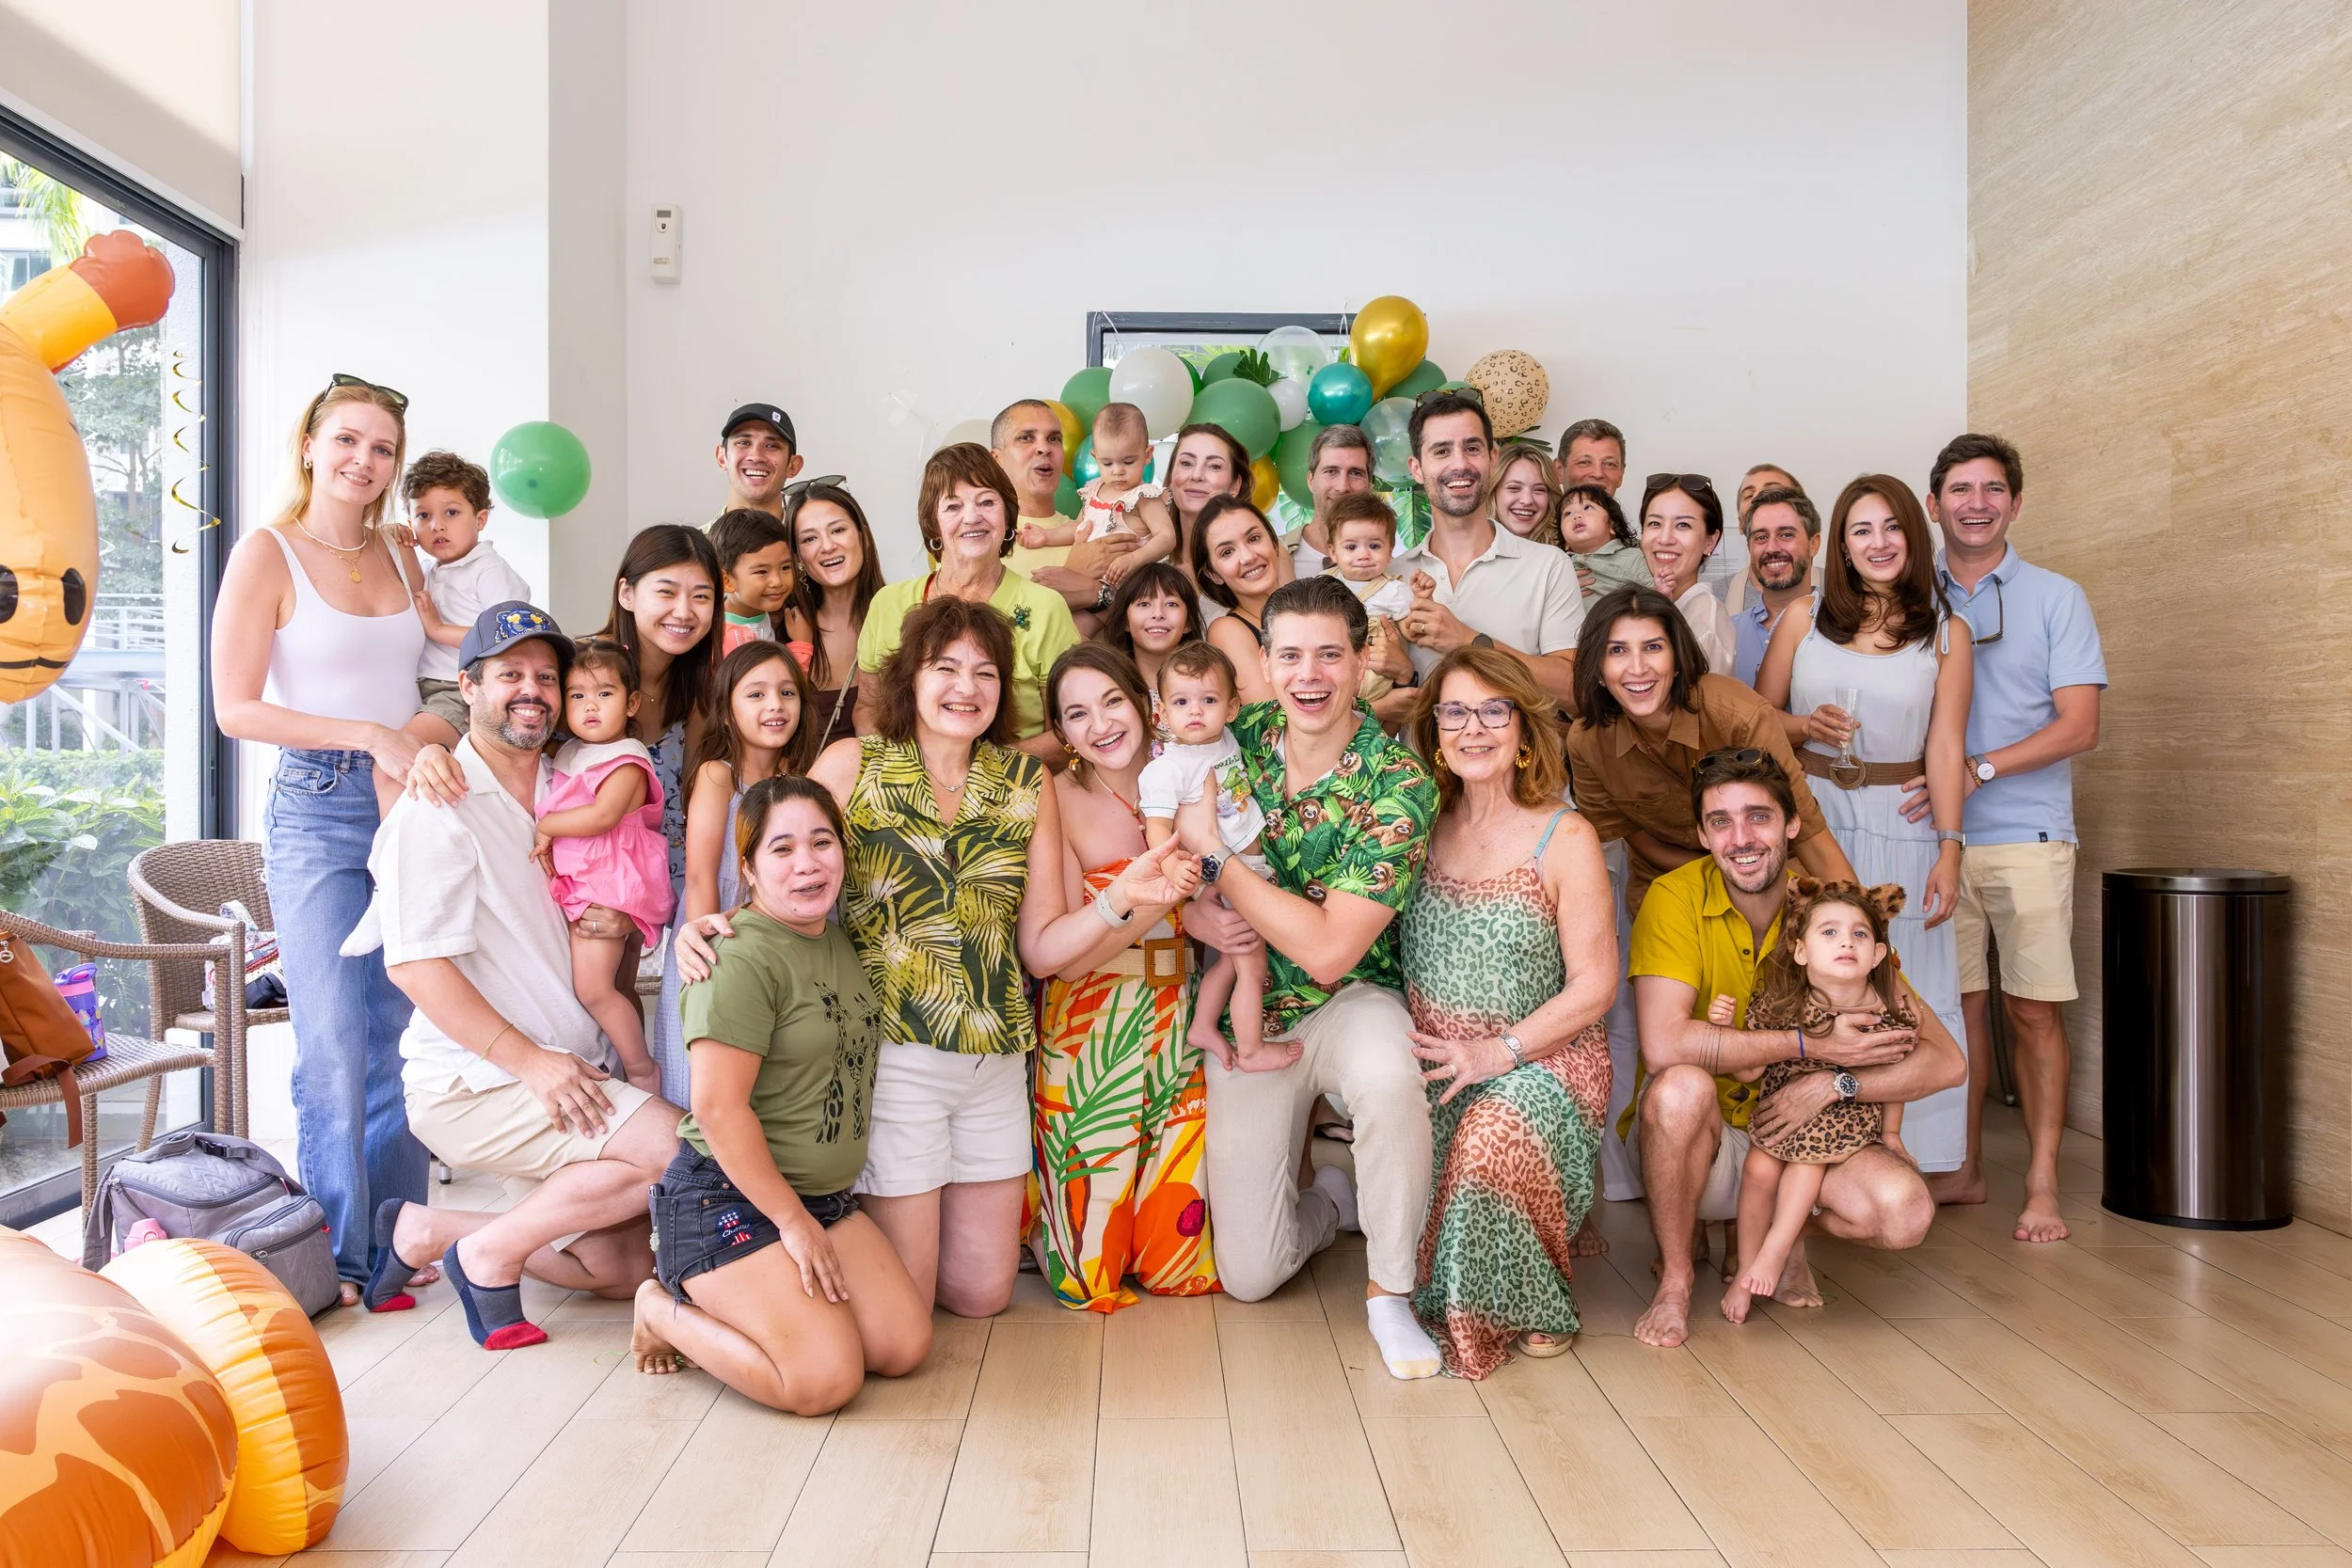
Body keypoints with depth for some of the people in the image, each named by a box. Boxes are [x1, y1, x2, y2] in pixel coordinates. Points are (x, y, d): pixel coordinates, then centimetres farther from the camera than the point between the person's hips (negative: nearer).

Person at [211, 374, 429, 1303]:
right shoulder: (266, 555, -2)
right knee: (335, 1047, -6)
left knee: (404, 1037, 8)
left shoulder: (400, 555, 12)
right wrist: (370, 737, -17)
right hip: (319, 807, -4)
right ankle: (340, 1256, 7)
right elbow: (236, 708, -9)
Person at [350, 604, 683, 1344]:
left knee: (622, 1266, 7)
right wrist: (528, 1059, -21)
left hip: (572, 1074, 8)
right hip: (472, 1081, -8)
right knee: (680, 1148, -24)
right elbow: (415, 962, -17)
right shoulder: (439, 805, -10)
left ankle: (422, 1231, 18)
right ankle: (490, 1253, -6)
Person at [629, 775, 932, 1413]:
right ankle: (664, 1311, 7)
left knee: (907, 1347, -1)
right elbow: (719, 1108, -21)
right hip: (728, 1200, -8)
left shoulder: (841, 942, 8)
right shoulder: (742, 959, -18)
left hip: (824, 1197, 8)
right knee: (827, 1378, -17)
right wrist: (793, 1221, -15)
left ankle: (715, 1299, 16)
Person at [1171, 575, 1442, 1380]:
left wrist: (1215, 856, -22)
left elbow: (1329, 951, -24)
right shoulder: (1236, 739, -7)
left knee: (1388, 1074, -41)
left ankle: (1391, 1293, -15)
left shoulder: (1398, 783, -19)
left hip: (1349, 1002, -3)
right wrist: (1195, 913, -15)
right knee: (1247, 1275, 0)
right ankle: (1330, 1201, 35)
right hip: (1244, 1014, 3)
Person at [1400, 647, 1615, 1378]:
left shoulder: (1565, 838, -6)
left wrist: (1495, 1053, -16)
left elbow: (1594, 985, -7)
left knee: (1488, 1145, -31)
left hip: (1539, 1063, -3)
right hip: (1431, 1062, 4)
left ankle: (1529, 1308, -2)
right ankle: (1443, 1301, 6)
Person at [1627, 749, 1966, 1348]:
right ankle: (1676, 1275, -11)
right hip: (1692, 1140, -2)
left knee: (1905, 1211, -25)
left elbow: (1946, 1061, -9)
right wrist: (1811, 1044, -26)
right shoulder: (1676, 899, -16)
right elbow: (1664, 1044, -31)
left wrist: (1834, 1083, -25)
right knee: (1683, 1087, -36)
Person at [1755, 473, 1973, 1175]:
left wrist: (1949, 849, -7)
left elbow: (1946, 748, -1)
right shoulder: (1804, 618, 6)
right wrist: (1806, 727, -12)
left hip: (1899, 830, 0)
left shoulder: (1944, 633, 5)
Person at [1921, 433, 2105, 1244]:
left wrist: (1980, 769, -16)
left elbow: (2079, 725, -4)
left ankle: (2043, 1185, 9)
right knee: (1958, 1003, 8)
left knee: (2033, 1011, -1)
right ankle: (1963, 1169, 20)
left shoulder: (2056, 598, 5)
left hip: (2026, 834, -1)